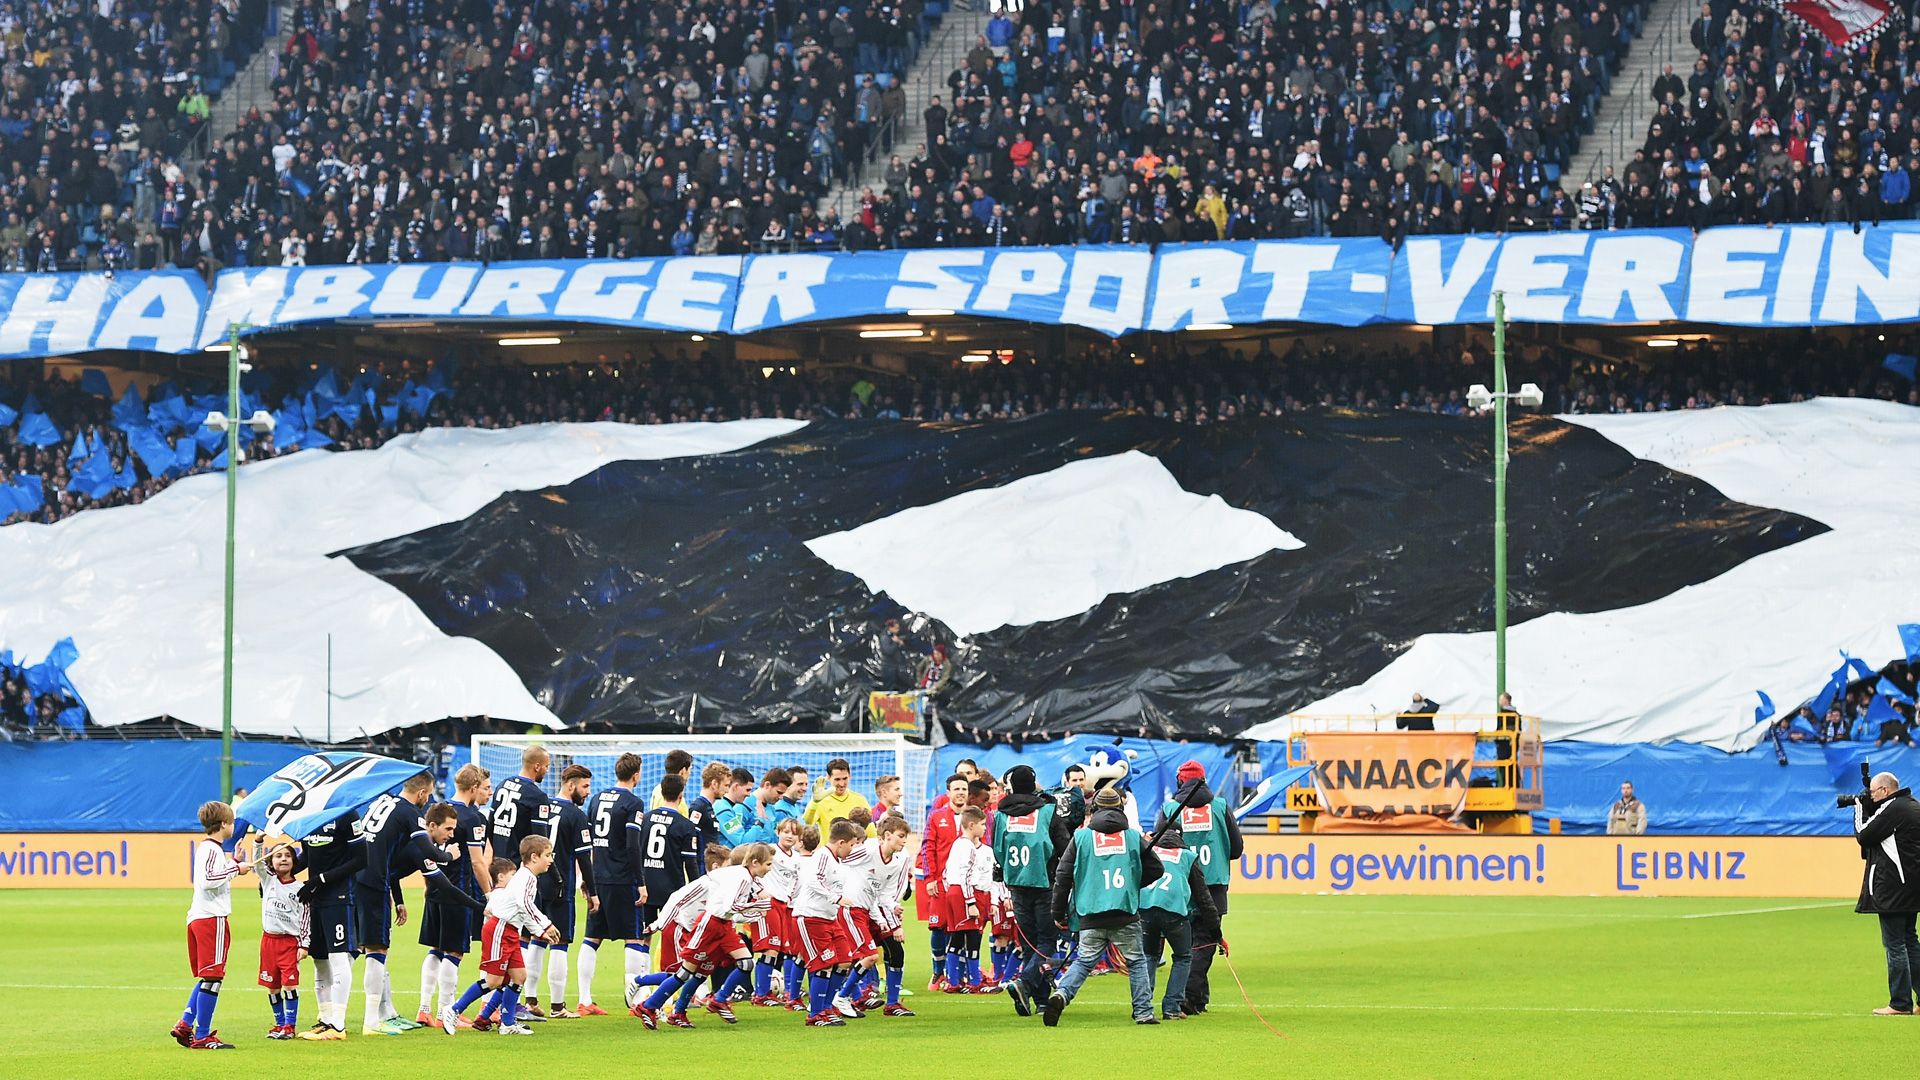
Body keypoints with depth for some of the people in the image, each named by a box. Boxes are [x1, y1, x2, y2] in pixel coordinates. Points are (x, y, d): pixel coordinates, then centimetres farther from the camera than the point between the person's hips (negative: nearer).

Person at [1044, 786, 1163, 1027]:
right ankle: (1144, 1012, 8)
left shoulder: (1081, 837, 5)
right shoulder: (1133, 837, 7)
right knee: (1136, 961, 12)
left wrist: (1059, 913, 11)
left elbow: (1063, 876, 4)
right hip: (1126, 916, 0)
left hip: (1091, 917, 0)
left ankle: (1061, 994, -18)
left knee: (1084, 961, 6)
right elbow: (1154, 870, 12)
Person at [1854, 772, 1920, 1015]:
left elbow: (1864, 836, -12)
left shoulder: (1892, 810, -15)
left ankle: (1900, 1003, -5)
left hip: (1893, 889, -10)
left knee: (1894, 944, -6)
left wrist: (1860, 811, 3)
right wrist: (1866, 810, 12)